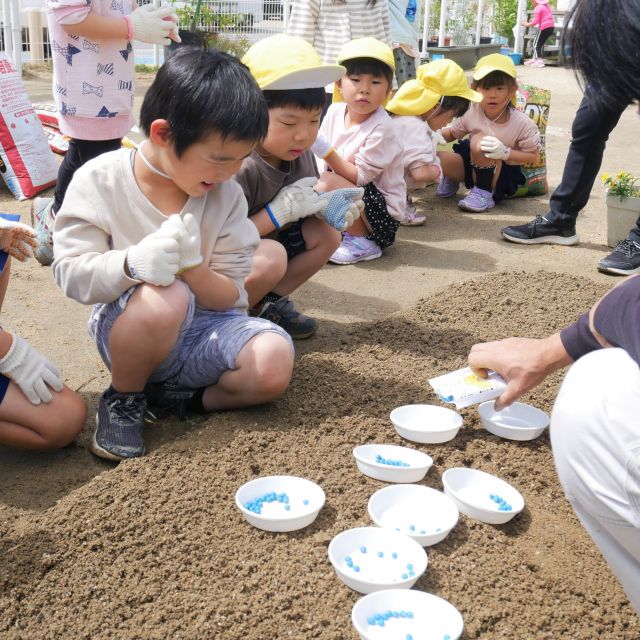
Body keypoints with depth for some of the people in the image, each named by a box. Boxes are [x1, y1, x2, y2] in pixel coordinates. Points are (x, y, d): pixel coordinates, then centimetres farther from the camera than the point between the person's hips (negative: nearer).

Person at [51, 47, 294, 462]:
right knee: (164, 298, -38)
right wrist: (132, 263, -35)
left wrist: (192, 266, -29)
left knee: (275, 362, -27)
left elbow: (231, 296, -5)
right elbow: (70, 271, -13)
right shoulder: (99, 181, -10)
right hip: (124, 327, -2)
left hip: (204, 327, 3)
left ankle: (170, 396, -2)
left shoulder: (226, 196, -4)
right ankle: (124, 398, -8)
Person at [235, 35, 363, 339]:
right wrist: (278, 212, -30)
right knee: (271, 256, -35)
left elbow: (301, 209, 8)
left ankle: (269, 303, 2)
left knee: (326, 233, -5)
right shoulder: (238, 167, -29)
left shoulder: (300, 155, -5)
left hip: (264, 245, 8)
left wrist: (323, 207, -14)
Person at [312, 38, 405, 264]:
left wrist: (327, 152, -29)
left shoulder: (381, 127, -20)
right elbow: (324, 160, 7)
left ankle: (362, 243, -10)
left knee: (328, 184, -28)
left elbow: (360, 177, -21)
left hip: (383, 210, -7)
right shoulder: (335, 111, -1)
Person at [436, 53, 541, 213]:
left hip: (503, 177, -4)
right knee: (439, 158, -24)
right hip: (472, 166, 4)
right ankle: (452, 179, 15)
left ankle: (485, 193, -16)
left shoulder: (522, 123, -19)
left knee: (479, 141, -33)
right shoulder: (472, 113, -11)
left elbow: (533, 156, -13)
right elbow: (452, 133, 5)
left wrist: (506, 152, -30)